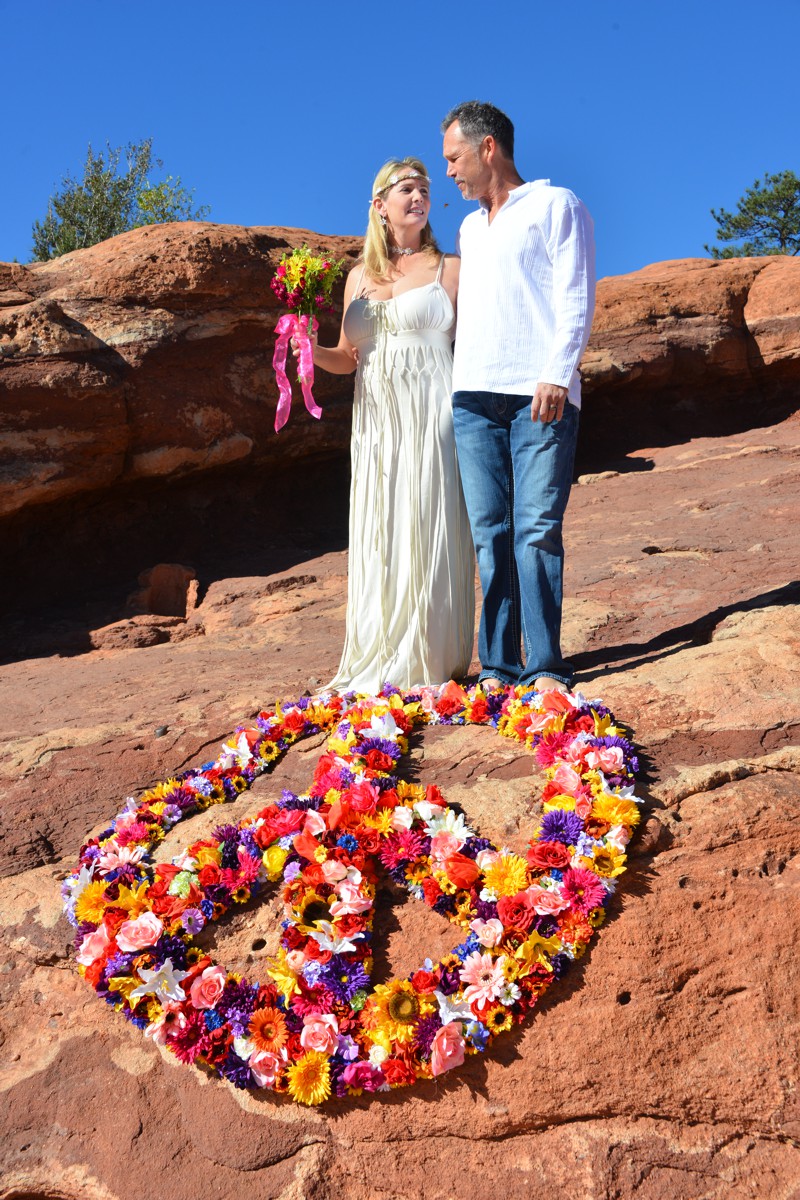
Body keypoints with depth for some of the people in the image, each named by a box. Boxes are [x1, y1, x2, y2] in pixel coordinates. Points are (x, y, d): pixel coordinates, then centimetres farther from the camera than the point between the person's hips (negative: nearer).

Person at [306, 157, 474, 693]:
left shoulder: (448, 269, 5)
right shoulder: (359, 277, 16)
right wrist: (311, 350, 1)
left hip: (431, 421, -4)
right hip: (376, 425, 4)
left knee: (427, 531, -6)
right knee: (378, 538, 4)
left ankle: (432, 661, 2)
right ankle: (379, 663, 12)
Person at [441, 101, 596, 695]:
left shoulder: (555, 205, 9)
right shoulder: (469, 229, 28)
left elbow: (576, 297, -2)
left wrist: (557, 373, -15)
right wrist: (454, 381, 18)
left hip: (540, 395, -5)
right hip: (473, 395, 6)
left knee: (537, 530, -10)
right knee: (489, 533, 0)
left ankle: (545, 666, -6)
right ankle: (498, 666, 3)